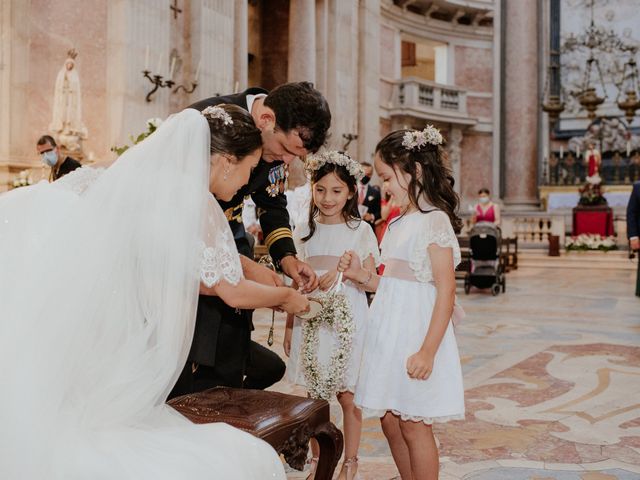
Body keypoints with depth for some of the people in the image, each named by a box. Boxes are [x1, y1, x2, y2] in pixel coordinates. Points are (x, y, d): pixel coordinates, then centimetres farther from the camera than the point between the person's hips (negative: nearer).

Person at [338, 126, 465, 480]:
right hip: (388, 331, 8)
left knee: (413, 425, 1)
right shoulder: (398, 223, 13)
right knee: (390, 422, 14)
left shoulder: (435, 220, -13)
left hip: (416, 331, -8)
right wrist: (361, 275, 3)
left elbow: (446, 291, -17)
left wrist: (428, 351, -21)